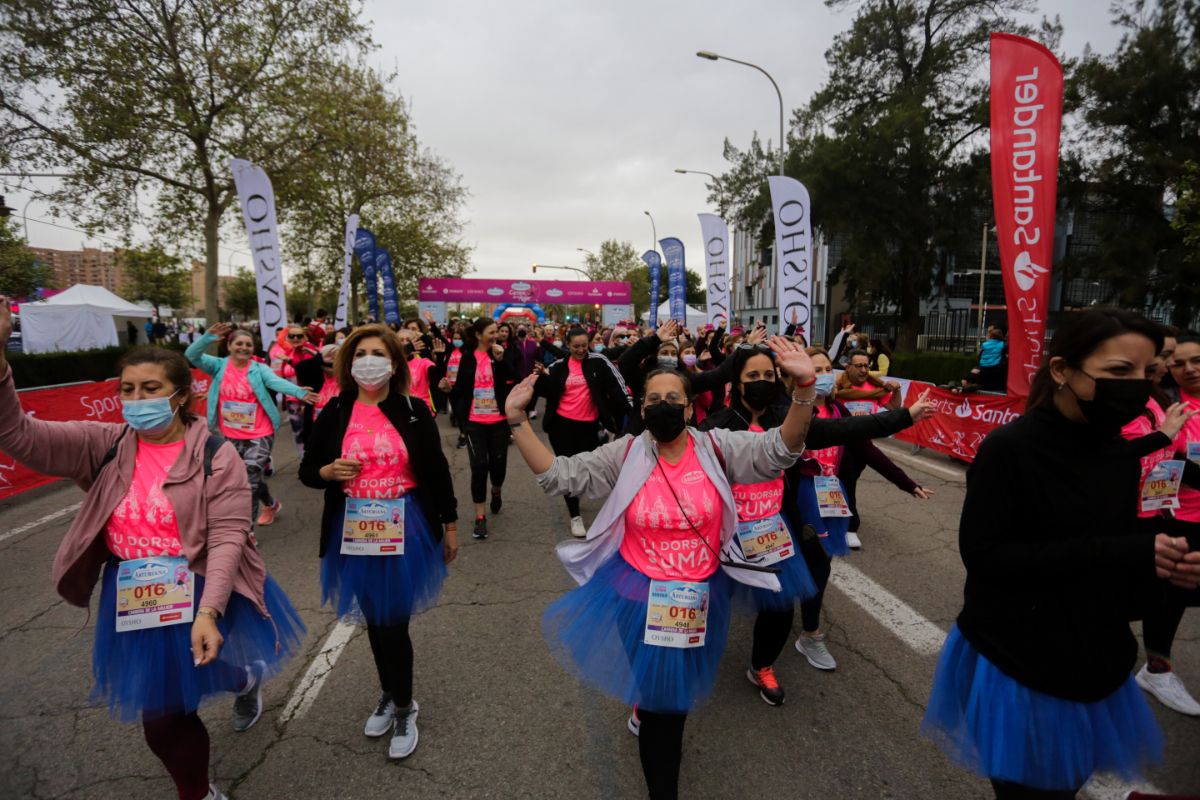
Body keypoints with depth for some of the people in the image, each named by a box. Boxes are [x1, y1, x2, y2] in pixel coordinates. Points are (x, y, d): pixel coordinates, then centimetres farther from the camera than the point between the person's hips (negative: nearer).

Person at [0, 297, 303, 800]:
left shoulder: (215, 456, -14)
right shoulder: (105, 446, -3)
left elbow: (228, 535, -19)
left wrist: (207, 611, -29)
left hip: (202, 595, -4)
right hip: (134, 602, 4)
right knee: (161, 715, 17)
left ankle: (246, 678, 48)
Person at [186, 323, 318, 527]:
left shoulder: (259, 369, -6)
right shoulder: (219, 365, 0)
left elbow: (276, 381, -24)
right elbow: (192, 356, -13)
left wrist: (298, 392, -45)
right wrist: (209, 337, -31)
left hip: (259, 435, -3)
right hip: (230, 436, 3)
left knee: (250, 482, -7)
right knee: (252, 479, 20)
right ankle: (271, 504, 49)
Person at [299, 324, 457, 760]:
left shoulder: (413, 411, -4)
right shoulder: (335, 413, -1)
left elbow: (437, 470, 1)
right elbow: (307, 470, 7)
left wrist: (450, 525, 3)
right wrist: (330, 471, -17)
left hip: (404, 530, -2)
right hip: (355, 532, 3)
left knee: (394, 622, 1)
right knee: (374, 620, 17)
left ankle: (404, 708, 25)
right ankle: (390, 695, 41)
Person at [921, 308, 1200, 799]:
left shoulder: (1123, 454, -1)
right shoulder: (1009, 448, -21)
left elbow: (1116, 556, 8)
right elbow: (982, 555, -23)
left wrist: (1158, 565, -14)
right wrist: (1115, 554, -25)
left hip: (1094, 661, 6)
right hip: (1016, 664, -6)